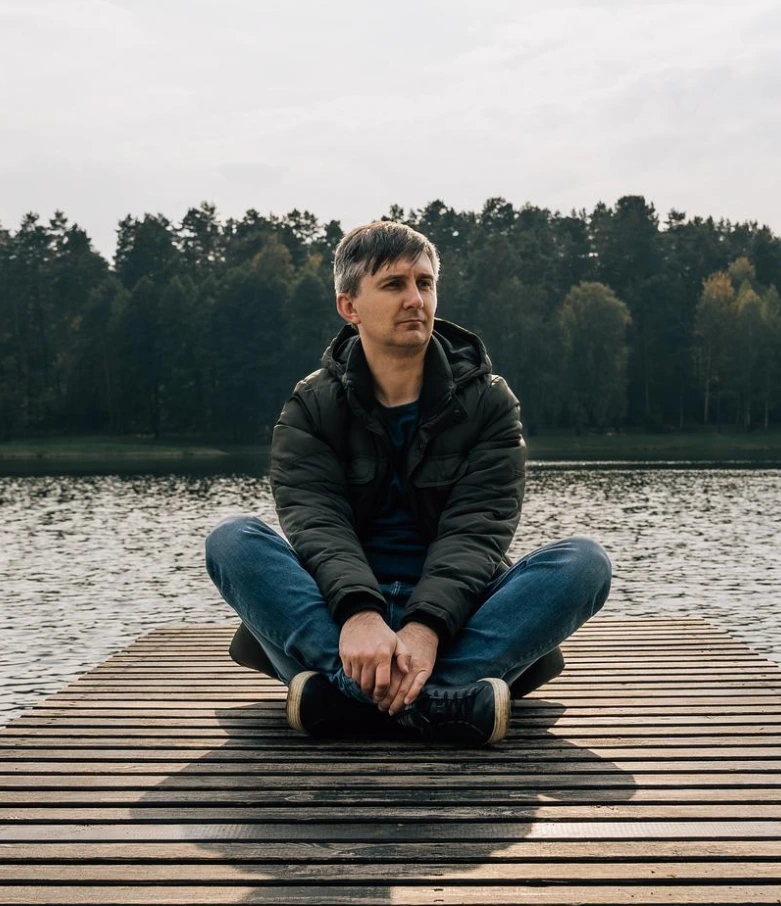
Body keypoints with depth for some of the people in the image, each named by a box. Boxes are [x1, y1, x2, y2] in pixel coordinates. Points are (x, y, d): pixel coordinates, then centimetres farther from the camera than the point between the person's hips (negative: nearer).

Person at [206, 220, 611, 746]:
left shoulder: (489, 402, 5)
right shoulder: (310, 410, 6)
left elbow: (475, 531, -9)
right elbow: (318, 525, -12)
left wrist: (427, 626, -30)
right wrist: (359, 614, -34)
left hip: (456, 617, 0)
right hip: (338, 621, 0)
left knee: (584, 562, -25)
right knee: (232, 540, -25)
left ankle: (347, 698, -39)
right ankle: (439, 705, -42)